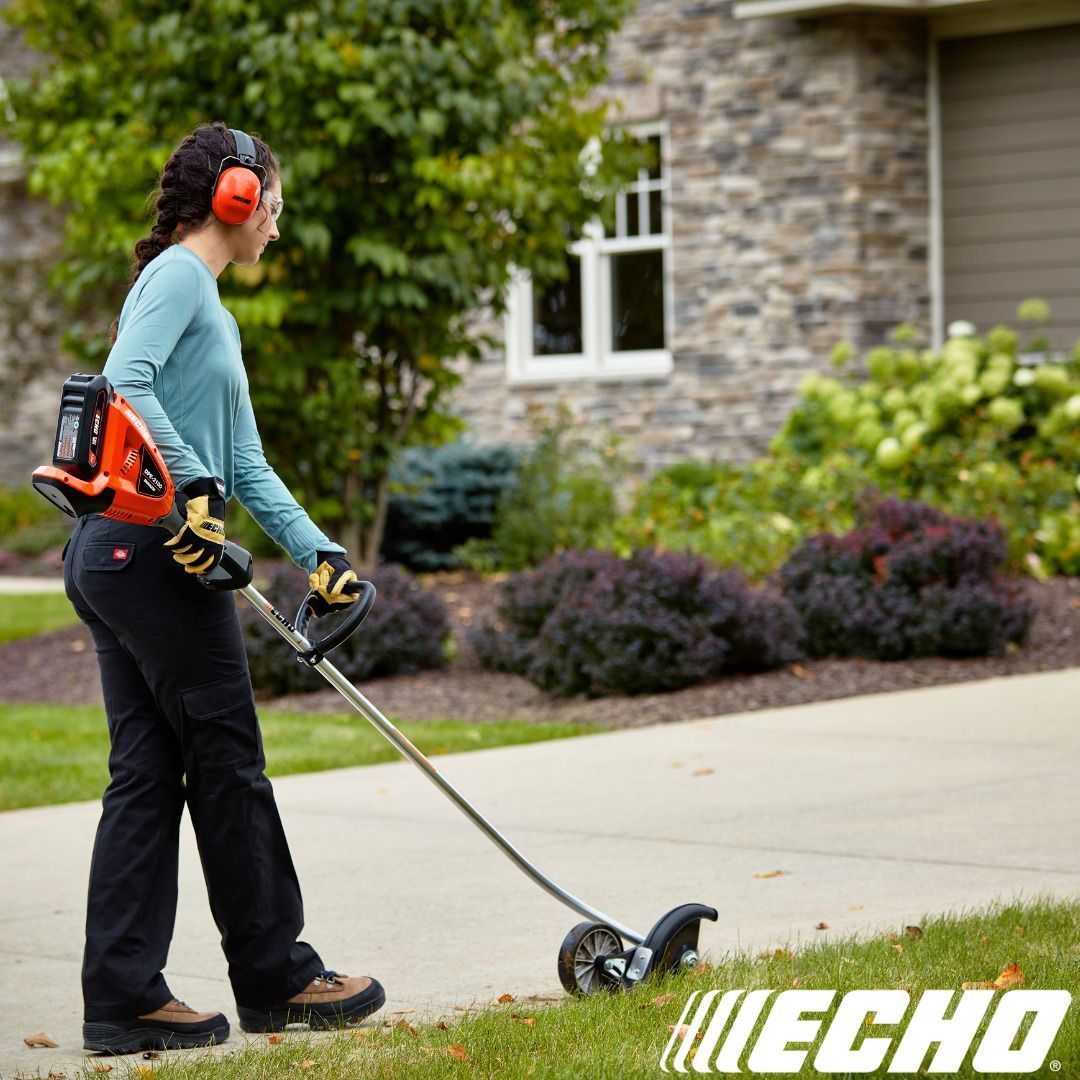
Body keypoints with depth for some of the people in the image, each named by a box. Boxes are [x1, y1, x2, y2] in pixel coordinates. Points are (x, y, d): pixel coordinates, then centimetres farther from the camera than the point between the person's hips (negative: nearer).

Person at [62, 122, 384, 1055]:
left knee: (148, 772, 7)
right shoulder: (178, 275, -6)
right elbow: (125, 381, -23)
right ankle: (276, 976, 11)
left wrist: (320, 553, 13)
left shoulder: (214, 310, 23)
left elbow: (246, 465, 21)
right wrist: (196, 487, -26)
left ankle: (123, 998, 7)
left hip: (116, 558, 10)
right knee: (228, 765, 1)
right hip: (155, 553, -10)